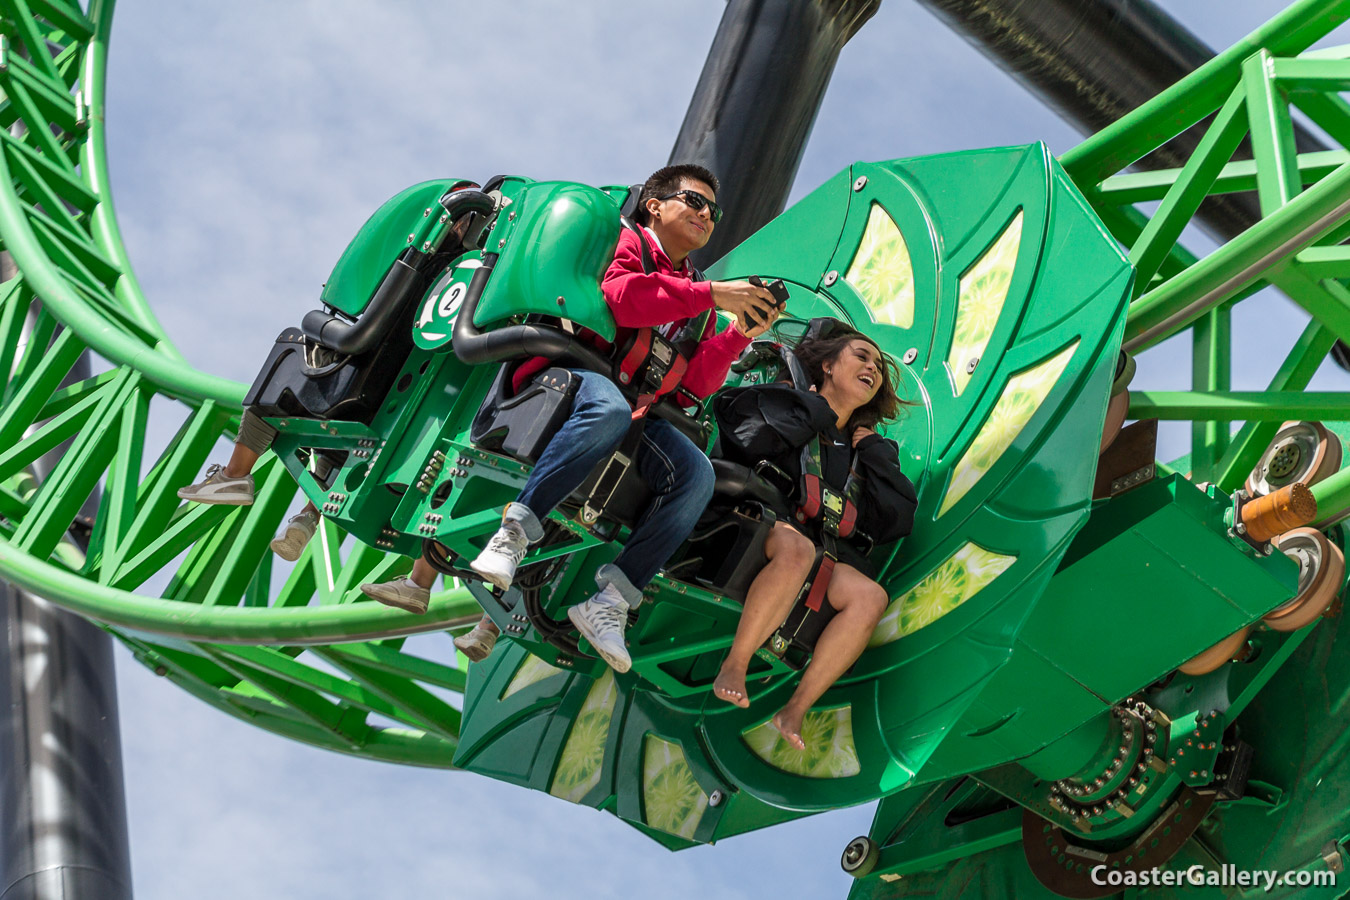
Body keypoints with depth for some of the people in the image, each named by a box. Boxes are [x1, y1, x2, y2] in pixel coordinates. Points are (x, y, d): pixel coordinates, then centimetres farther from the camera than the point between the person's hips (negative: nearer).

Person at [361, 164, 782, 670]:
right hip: (562, 377, -6)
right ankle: (514, 529, -38)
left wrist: (741, 334, -1)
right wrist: (710, 295, -16)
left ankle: (610, 601, -26)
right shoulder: (626, 241, 9)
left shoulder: (696, 302, 27)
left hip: (636, 408, 6)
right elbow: (617, 296, -14)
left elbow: (697, 382, 14)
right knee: (608, 408, -42)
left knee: (696, 474, -24)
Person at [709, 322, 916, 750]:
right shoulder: (788, 406, 14)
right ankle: (734, 665, -35)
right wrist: (815, 410, 1)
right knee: (797, 549, -40)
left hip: (831, 546, 4)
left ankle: (796, 709, -31)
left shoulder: (873, 450, 26)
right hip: (767, 526, -4)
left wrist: (873, 453, 11)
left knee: (870, 596, -28)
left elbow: (896, 522, 14)